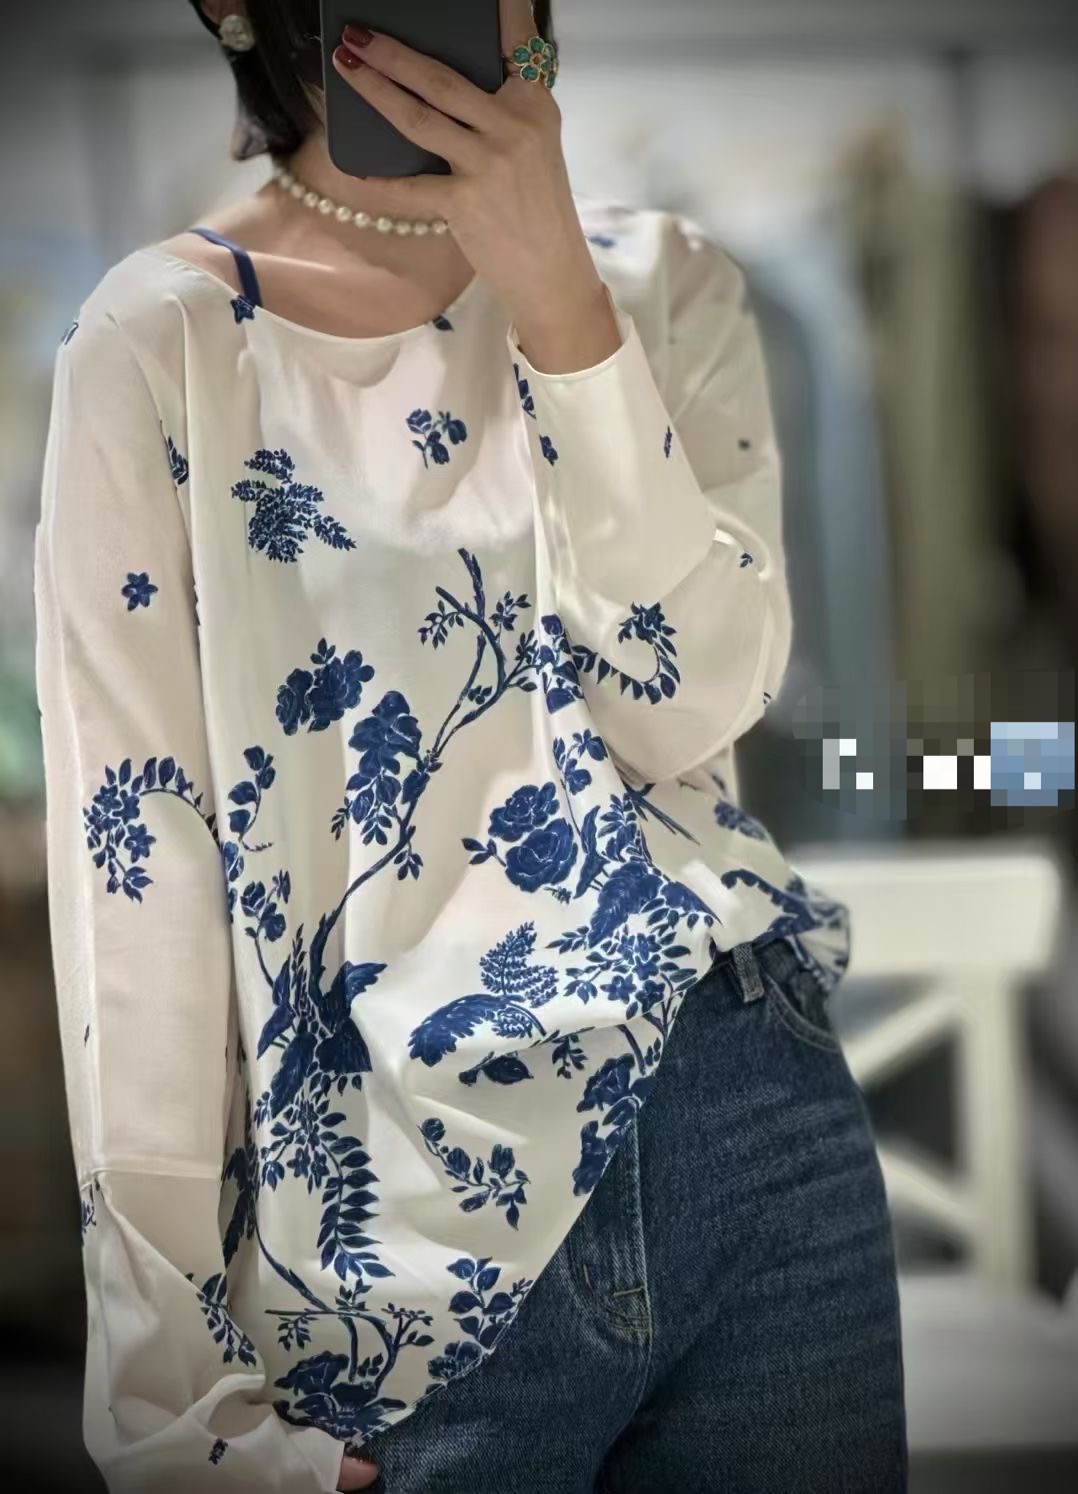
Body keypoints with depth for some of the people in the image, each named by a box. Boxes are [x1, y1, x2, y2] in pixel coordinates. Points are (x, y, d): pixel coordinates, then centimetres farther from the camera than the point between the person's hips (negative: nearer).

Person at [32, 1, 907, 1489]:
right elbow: (132, 861, -7)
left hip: (761, 1142, 3)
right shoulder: (162, 342, -4)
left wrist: (552, 290, -16)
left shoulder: (665, 283, 6)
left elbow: (691, 708, -7)